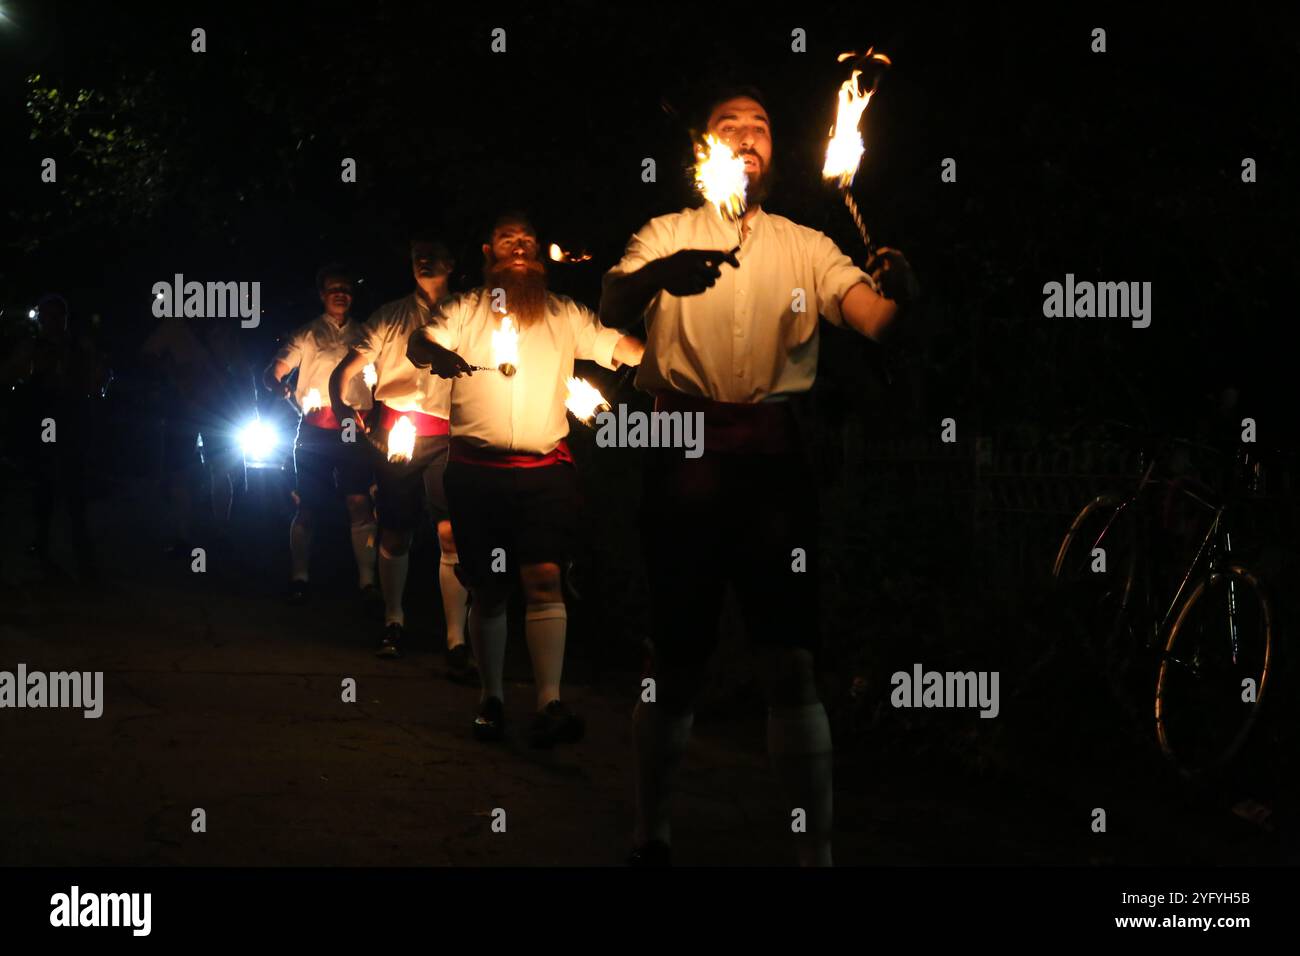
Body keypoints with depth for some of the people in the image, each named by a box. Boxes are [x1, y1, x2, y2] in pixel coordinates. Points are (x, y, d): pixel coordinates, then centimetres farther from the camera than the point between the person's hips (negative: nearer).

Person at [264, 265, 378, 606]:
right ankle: (299, 577, 10)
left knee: (360, 504, -9)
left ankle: (367, 581, -9)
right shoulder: (307, 335, 10)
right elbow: (272, 372, 1)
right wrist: (279, 385, -22)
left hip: (354, 431, 1)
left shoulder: (362, 335, 16)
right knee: (308, 505, 1)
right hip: (315, 430, -1)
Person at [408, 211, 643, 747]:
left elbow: (618, 346, 7)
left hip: (545, 468, 0)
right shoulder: (466, 311, 8)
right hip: (477, 468, 0)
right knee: (487, 588, 6)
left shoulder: (564, 315, 13)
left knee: (545, 578, -13)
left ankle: (549, 704, -20)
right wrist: (435, 353, -32)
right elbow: (419, 344, -7)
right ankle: (491, 697, 19)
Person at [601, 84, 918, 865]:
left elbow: (870, 315, -1)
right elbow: (611, 308, -9)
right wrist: (660, 273, -32)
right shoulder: (669, 235, 11)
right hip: (688, 449, -1)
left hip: (773, 447, 1)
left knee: (792, 662, -5)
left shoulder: (803, 245, 16)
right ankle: (652, 836, 20)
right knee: (678, 662, 4)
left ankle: (818, 850, -2)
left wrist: (896, 291, -25)